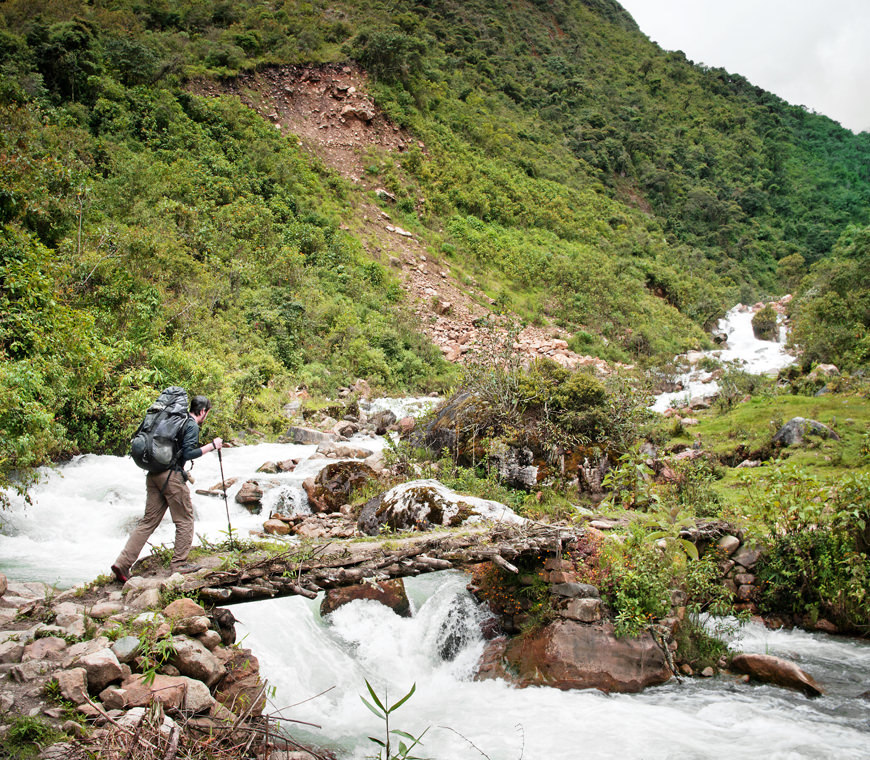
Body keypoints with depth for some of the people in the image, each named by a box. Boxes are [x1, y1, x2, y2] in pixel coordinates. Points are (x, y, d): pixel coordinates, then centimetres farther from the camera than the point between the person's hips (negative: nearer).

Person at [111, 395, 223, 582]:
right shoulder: (192, 425, -6)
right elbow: (188, 454, -16)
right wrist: (211, 446, -9)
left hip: (154, 475, 8)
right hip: (172, 475, -8)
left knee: (148, 521, 9)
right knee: (185, 521, 6)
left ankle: (123, 563, 3)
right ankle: (178, 564, 10)